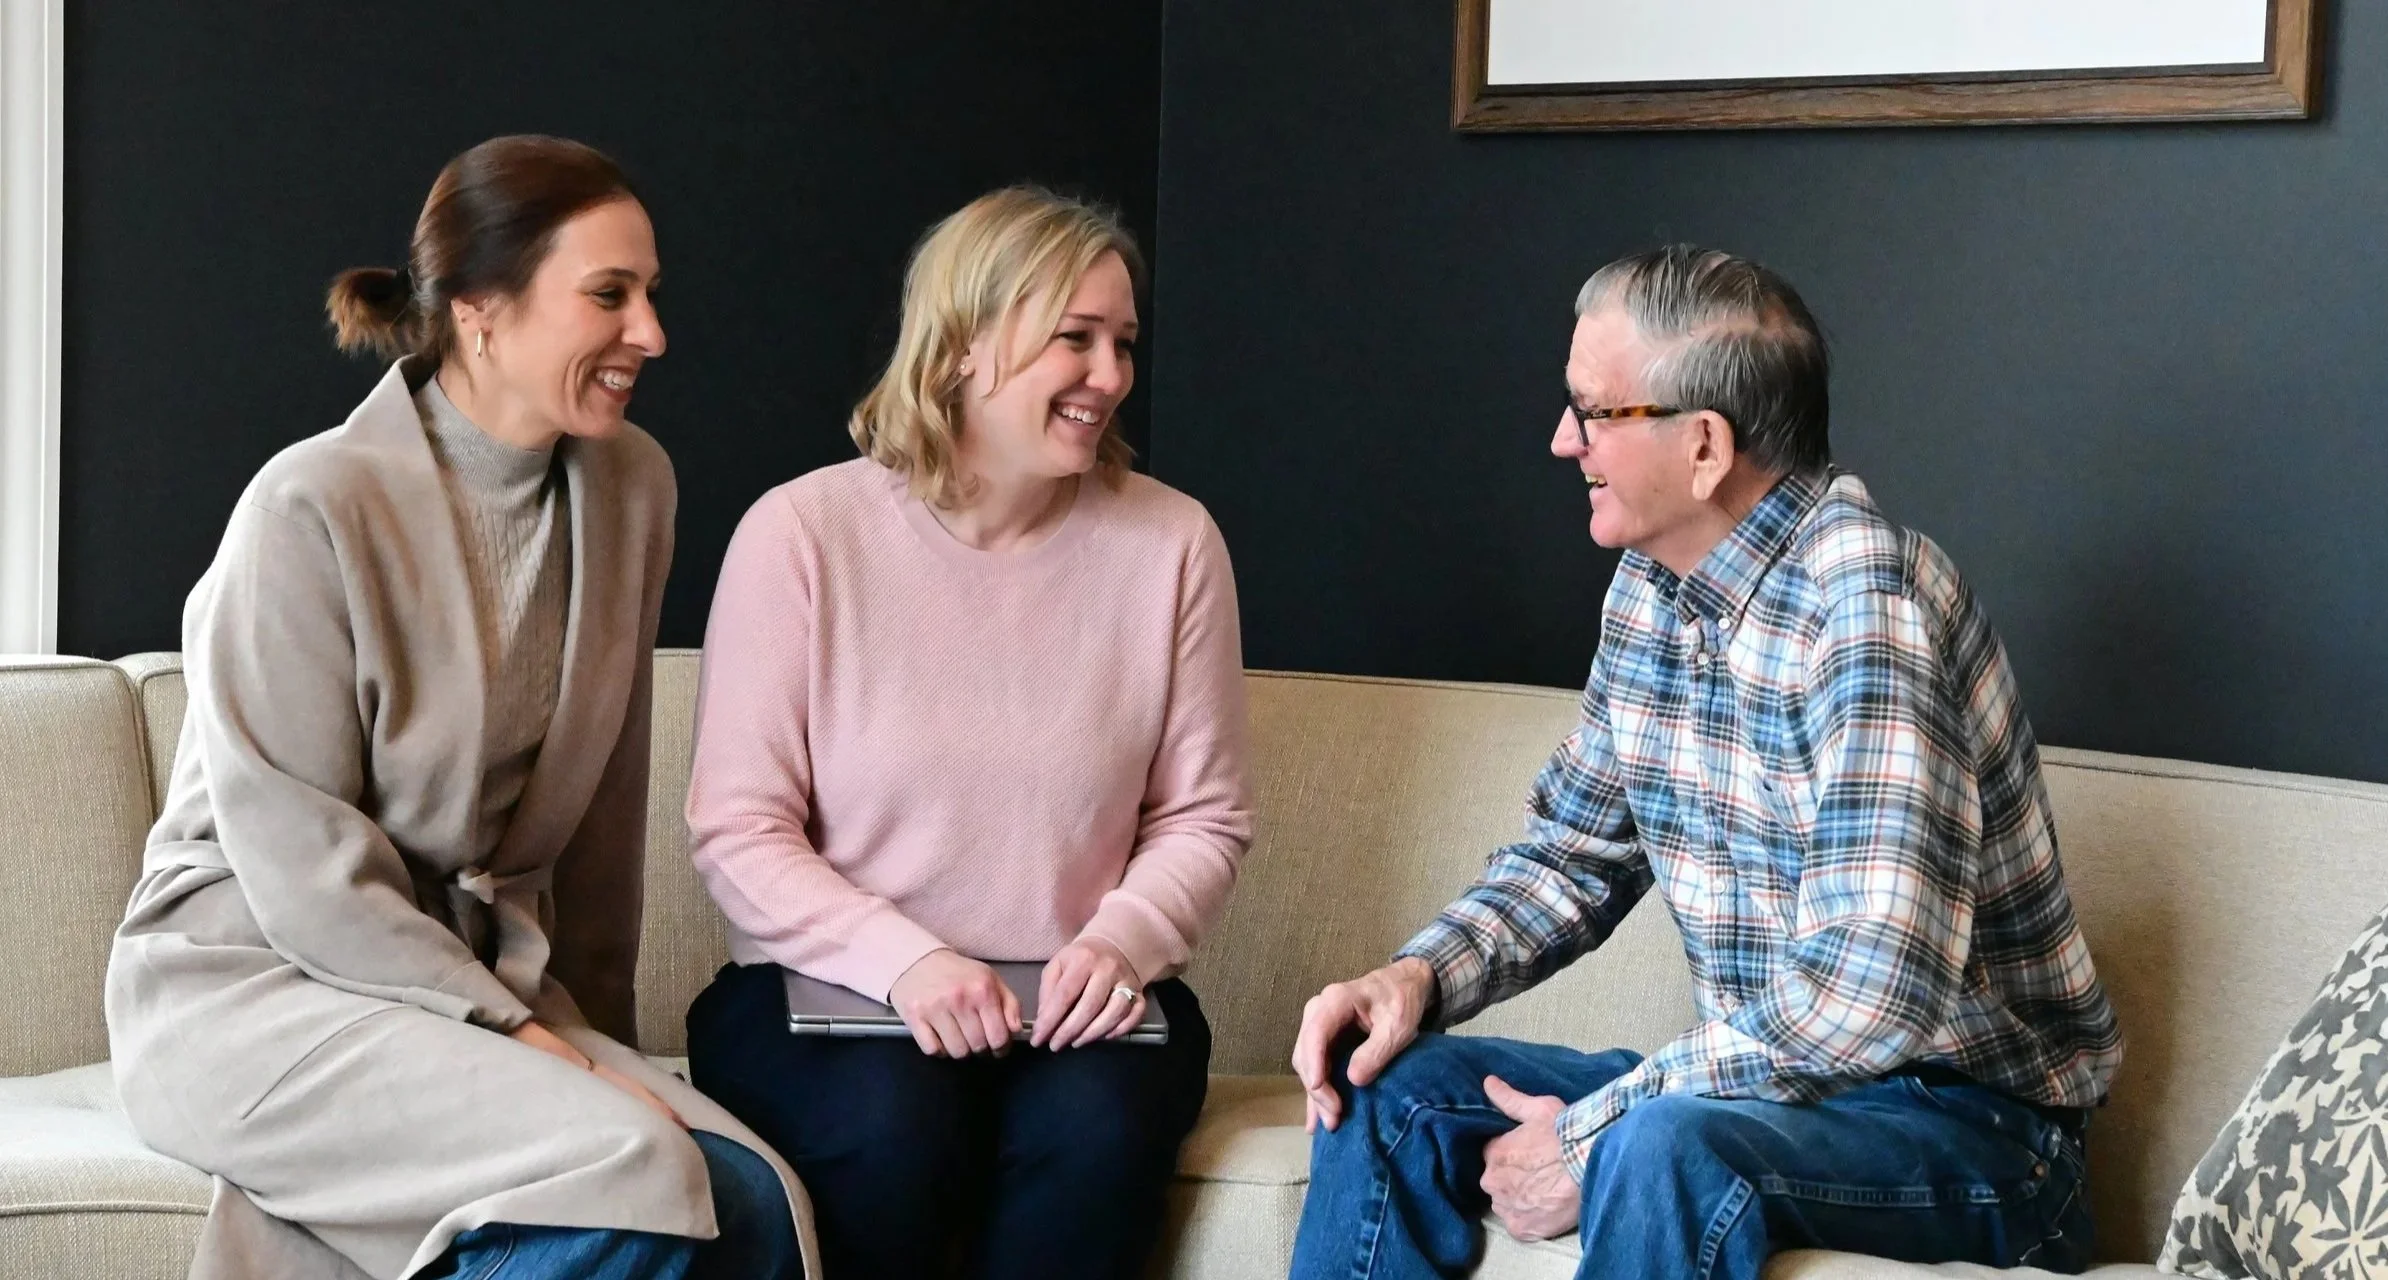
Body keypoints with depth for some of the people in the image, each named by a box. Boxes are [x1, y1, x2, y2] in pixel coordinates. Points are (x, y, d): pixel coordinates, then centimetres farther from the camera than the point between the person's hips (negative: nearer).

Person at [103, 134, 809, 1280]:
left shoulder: (631, 487, 5)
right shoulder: (313, 507, -14)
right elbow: (296, 858, -16)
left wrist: (590, 1032, 14)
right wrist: (513, 1034, -18)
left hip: (481, 978, 6)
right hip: (252, 987, -6)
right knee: (634, 1173, -29)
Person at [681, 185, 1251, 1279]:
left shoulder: (1168, 542, 1)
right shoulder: (802, 532, -5)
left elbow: (1202, 817, 6)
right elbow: (739, 831, -6)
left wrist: (1123, 939, -15)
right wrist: (900, 960, -22)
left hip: (1075, 1007, 2)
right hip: (830, 986, -1)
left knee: (1095, 1126, -31)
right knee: (893, 1122, -33)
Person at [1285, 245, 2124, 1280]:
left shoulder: (1864, 602, -23)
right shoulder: (1651, 590, 4)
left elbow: (1871, 994, -31)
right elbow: (1574, 853, 17)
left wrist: (1591, 1136, -24)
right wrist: (1421, 976, -3)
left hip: (1971, 1114, -8)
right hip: (1765, 1077, 8)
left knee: (1662, 1150, -36)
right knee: (1390, 1088, 0)